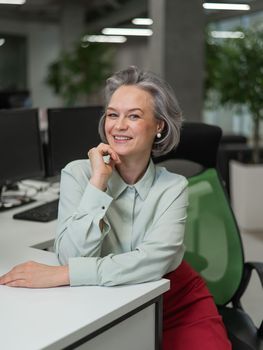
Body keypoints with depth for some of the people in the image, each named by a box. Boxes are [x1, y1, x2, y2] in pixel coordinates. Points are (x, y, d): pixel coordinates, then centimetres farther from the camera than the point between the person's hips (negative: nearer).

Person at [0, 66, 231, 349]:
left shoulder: (173, 186, -7)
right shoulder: (77, 174, -9)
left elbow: (155, 259, -24)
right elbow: (73, 255, -20)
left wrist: (61, 275, -30)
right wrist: (98, 180, -23)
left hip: (176, 303, 0)